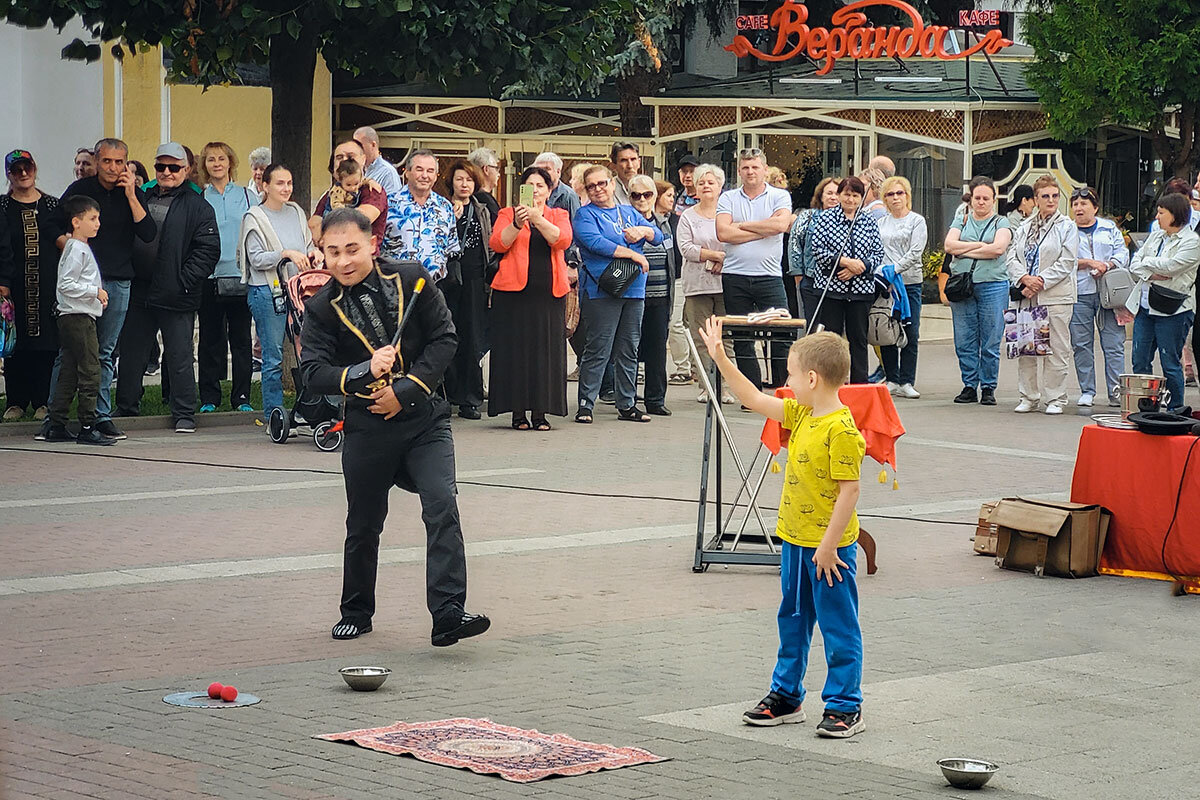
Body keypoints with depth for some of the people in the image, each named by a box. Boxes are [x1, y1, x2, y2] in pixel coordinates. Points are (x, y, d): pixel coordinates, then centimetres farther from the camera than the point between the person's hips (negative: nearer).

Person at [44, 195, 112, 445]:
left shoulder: (78, 248, 18)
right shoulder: (77, 250, -14)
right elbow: (66, 285, -21)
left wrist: (97, 296, 14)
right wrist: (95, 291, -15)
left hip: (70, 319, 10)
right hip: (79, 318, -10)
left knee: (68, 375, 11)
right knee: (90, 372, -8)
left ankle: (56, 427, 13)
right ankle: (88, 428, -7)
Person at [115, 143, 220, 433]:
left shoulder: (198, 207, -1)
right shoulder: (142, 198, 14)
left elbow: (209, 250, -8)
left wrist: (184, 281, -14)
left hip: (176, 298, -5)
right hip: (138, 293, 5)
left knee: (180, 355, 1)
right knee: (131, 354, 11)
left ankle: (184, 415, 9)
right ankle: (125, 410, 22)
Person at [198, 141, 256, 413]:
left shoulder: (248, 196, 8)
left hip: (241, 277, 0)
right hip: (209, 277, 0)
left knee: (241, 338, 2)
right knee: (210, 339, 3)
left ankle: (241, 398, 8)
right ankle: (209, 398, 9)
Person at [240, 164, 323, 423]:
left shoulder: (296, 212, 15)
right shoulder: (255, 217, -2)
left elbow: (308, 243, 23)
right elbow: (257, 259, -8)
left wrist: (313, 252, 0)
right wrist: (286, 253, -20)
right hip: (268, 292, -5)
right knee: (274, 358, -4)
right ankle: (272, 415, 2)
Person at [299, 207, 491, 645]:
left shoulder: (411, 280, -4)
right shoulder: (323, 308, -3)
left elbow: (444, 338, -4)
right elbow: (314, 371, -11)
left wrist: (405, 389, -13)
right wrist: (365, 372, -28)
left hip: (425, 417, -1)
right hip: (367, 426, 1)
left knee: (442, 508, -18)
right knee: (363, 524, 13)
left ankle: (448, 614, -21)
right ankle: (356, 614, 33)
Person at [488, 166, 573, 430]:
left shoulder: (559, 215, 13)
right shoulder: (508, 214, 9)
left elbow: (563, 240, -8)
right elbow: (497, 243, -6)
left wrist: (538, 219, -21)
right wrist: (517, 224, -22)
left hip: (549, 293, 2)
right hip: (514, 290, -1)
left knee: (545, 348, -1)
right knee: (515, 348, -4)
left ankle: (540, 411, 3)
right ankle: (518, 411, 0)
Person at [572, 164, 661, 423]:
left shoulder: (628, 212, 18)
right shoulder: (584, 215, 0)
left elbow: (659, 236, 17)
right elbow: (595, 242, -16)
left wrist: (643, 231, -7)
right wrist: (633, 254, -13)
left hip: (633, 289, 6)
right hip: (602, 289, -6)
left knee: (629, 350, 9)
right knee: (598, 350, -9)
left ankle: (627, 405, 16)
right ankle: (585, 405, -5)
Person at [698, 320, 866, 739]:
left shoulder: (842, 430, -21)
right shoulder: (801, 415, 6)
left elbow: (849, 491, -22)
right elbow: (755, 400, 16)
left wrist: (828, 546, -21)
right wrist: (720, 357, 12)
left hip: (829, 549, -9)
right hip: (795, 542, 9)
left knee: (838, 627, 0)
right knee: (793, 622, 19)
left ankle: (844, 707, 8)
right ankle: (785, 696, 30)